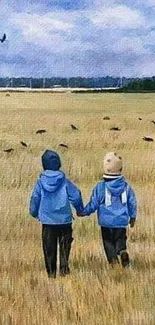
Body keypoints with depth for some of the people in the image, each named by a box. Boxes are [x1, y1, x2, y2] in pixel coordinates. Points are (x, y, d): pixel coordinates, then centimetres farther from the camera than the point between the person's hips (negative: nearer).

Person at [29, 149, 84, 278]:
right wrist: (80, 210, 14)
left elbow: (35, 199, 0)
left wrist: (34, 213, 18)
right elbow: (76, 196, -4)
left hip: (47, 221, 0)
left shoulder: (41, 182, -4)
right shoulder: (64, 181, -5)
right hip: (65, 220, 0)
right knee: (65, 246, 9)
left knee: (49, 248, 9)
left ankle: (51, 272, 10)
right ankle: (64, 268, -1)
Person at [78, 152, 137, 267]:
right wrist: (133, 217, 21)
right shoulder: (126, 186, -1)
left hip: (106, 222, -2)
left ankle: (113, 260, -4)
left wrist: (83, 212, 9)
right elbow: (132, 203, 7)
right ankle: (123, 251, -16)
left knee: (109, 243, 10)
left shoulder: (100, 187, -10)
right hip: (122, 221, 2)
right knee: (121, 240, 14)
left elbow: (93, 204, -6)